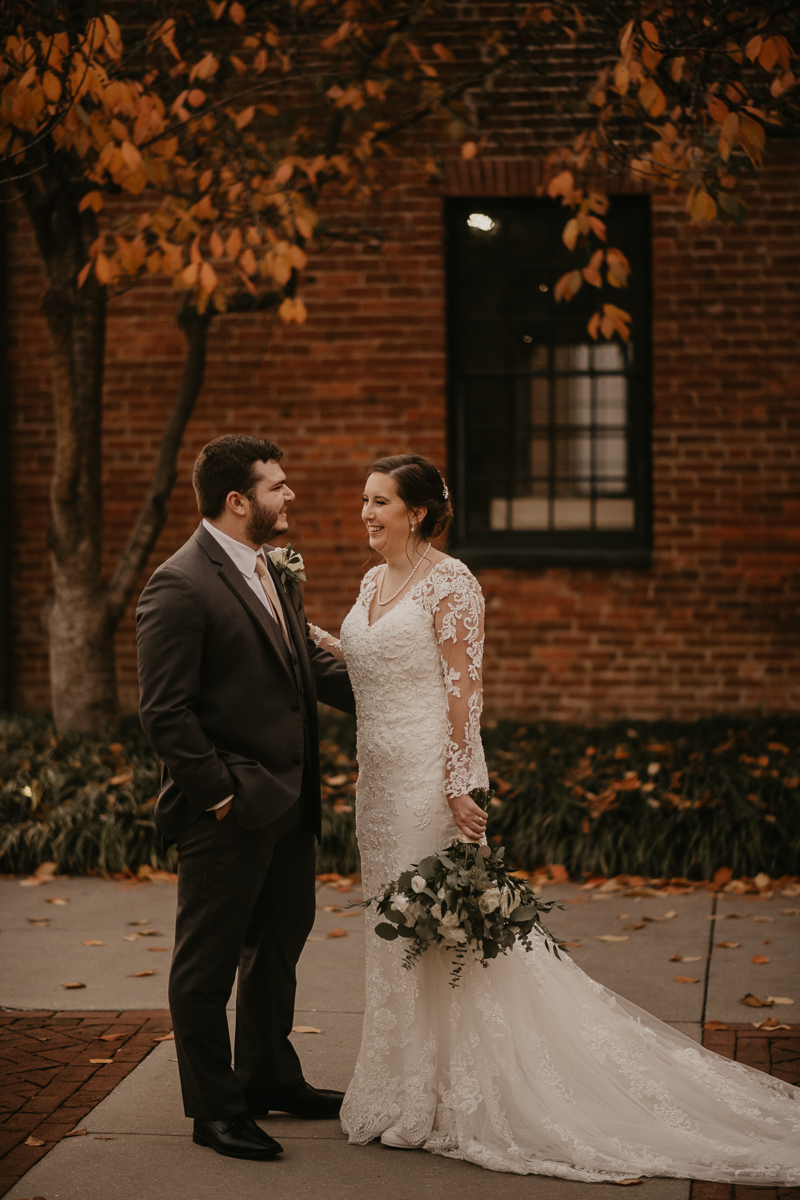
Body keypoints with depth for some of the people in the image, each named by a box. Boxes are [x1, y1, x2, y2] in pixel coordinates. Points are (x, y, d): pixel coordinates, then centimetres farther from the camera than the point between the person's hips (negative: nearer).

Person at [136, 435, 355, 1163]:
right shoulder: (180, 587, -18)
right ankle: (215, 1109, 17)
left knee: (280, 944, 22)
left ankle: (269, 1078, 38)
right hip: (227, 815, -9)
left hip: (287, 803, 10)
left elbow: (311, 664, 16)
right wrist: (219, 792, -19)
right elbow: (165, 713, -19)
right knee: (209, 962, 5)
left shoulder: (274, 573, 11)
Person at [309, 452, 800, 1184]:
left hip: (430, 776, -9)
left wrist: (459, 788, -20)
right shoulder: (373, 583, 12)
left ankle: (453, 1100, 11)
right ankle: (415, 1090, 27)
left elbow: (464, 689, -16)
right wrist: (314, 641, 10)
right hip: (381, 777, 9)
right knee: (397, 926, 14)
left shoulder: (449, 583, -13)